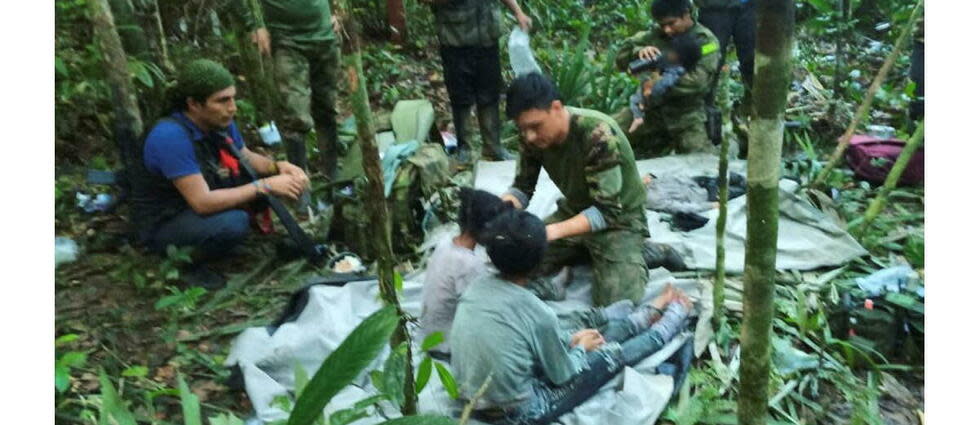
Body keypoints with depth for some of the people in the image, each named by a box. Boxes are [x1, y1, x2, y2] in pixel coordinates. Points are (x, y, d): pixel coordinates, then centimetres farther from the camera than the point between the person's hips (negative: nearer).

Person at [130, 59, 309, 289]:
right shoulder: (171, 136, -32)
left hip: (201, 203, 8)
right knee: (234, 222, -34)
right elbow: (203, 202, -34)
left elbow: (248, 158, 7)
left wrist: (278, 166, -15)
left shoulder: (220, 122, -9)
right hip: (164, 225, -7)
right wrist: (265, 186, -31)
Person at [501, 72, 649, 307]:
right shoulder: (532, 135, -14)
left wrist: (553, 231, -46)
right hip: (575, 211, 6)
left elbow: (607, 211, -33)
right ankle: (587, 252, 11)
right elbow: (523, 188, -4)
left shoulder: (598, 135, -33)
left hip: (619, 218, -6)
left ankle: (632, 254, 8)